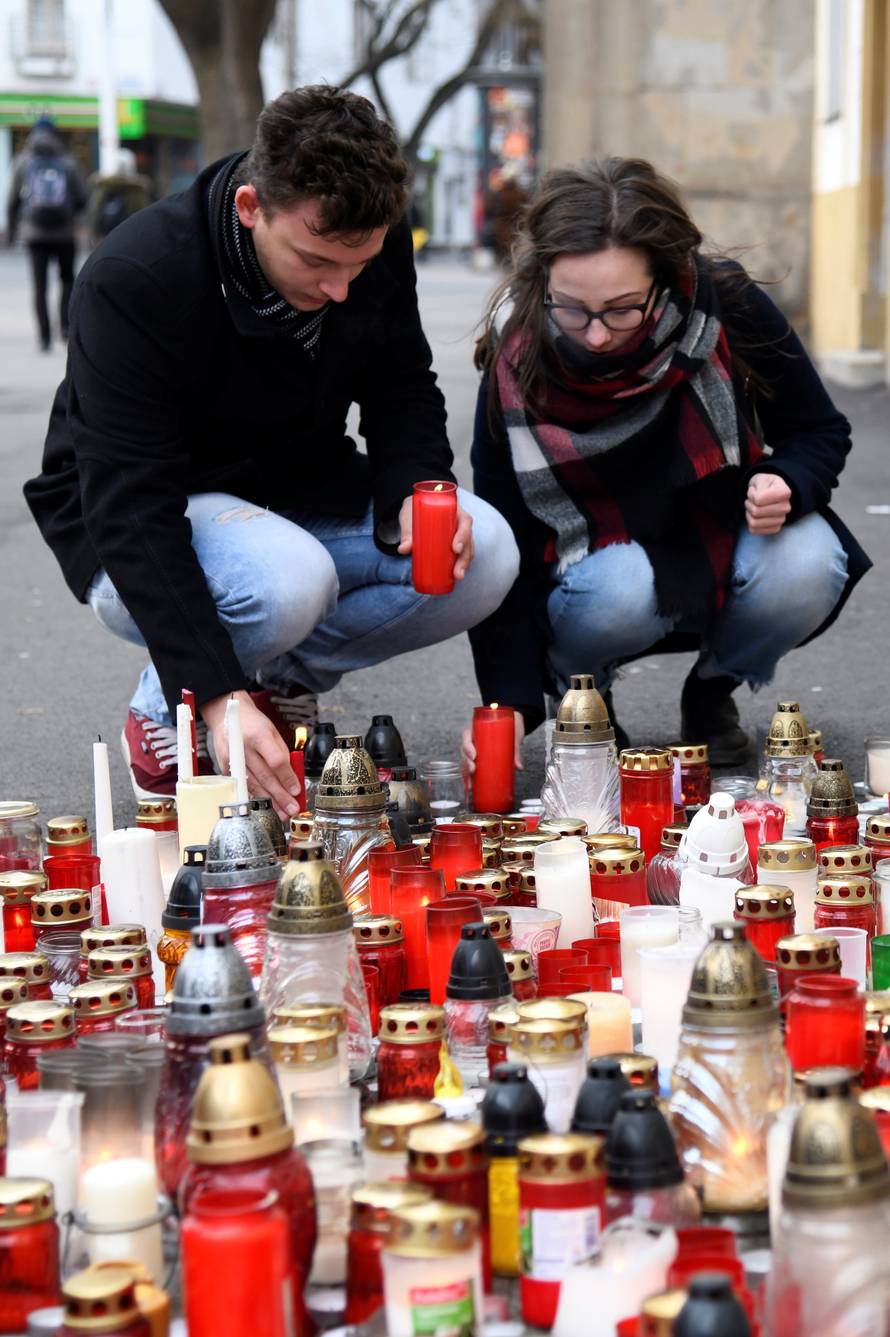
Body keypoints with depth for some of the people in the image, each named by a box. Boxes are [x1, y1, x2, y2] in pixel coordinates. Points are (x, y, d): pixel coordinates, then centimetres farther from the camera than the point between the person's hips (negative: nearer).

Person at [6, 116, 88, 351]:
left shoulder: (22, 162, 2)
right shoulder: (68, 162, 1)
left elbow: (13, 201, 2)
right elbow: (82, 198, -1)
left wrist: (11, 229, 12)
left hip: (35, 234, 0)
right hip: (65, 232, 0)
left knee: (39, 286, 3)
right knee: (68, 279, 18)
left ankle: (45, 335, -7)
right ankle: (65, 323, -1)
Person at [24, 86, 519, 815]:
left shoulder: (377, 245, -12)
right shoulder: (133, 281, -29)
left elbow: (403, 389, 4)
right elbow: (131, 509, -33)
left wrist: (416, 492, -21)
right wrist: (216, 694, -42)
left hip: (299, 491, 6)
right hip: (137, 538, -6)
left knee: (485, 554, -19)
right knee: (287, 582, -38)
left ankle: (280, 679, 0)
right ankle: (167, 711, -6)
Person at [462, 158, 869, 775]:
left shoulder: (730, 308, -22)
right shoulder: (516, 367, -22)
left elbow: (821, 433, -5)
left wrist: (788, 487, -29)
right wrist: (509, 701, -30)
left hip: (728, 538, 2)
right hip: (598, 558, -2)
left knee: (806, 569, -31)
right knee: (619, 594, -36)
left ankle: (714, 688, 3)